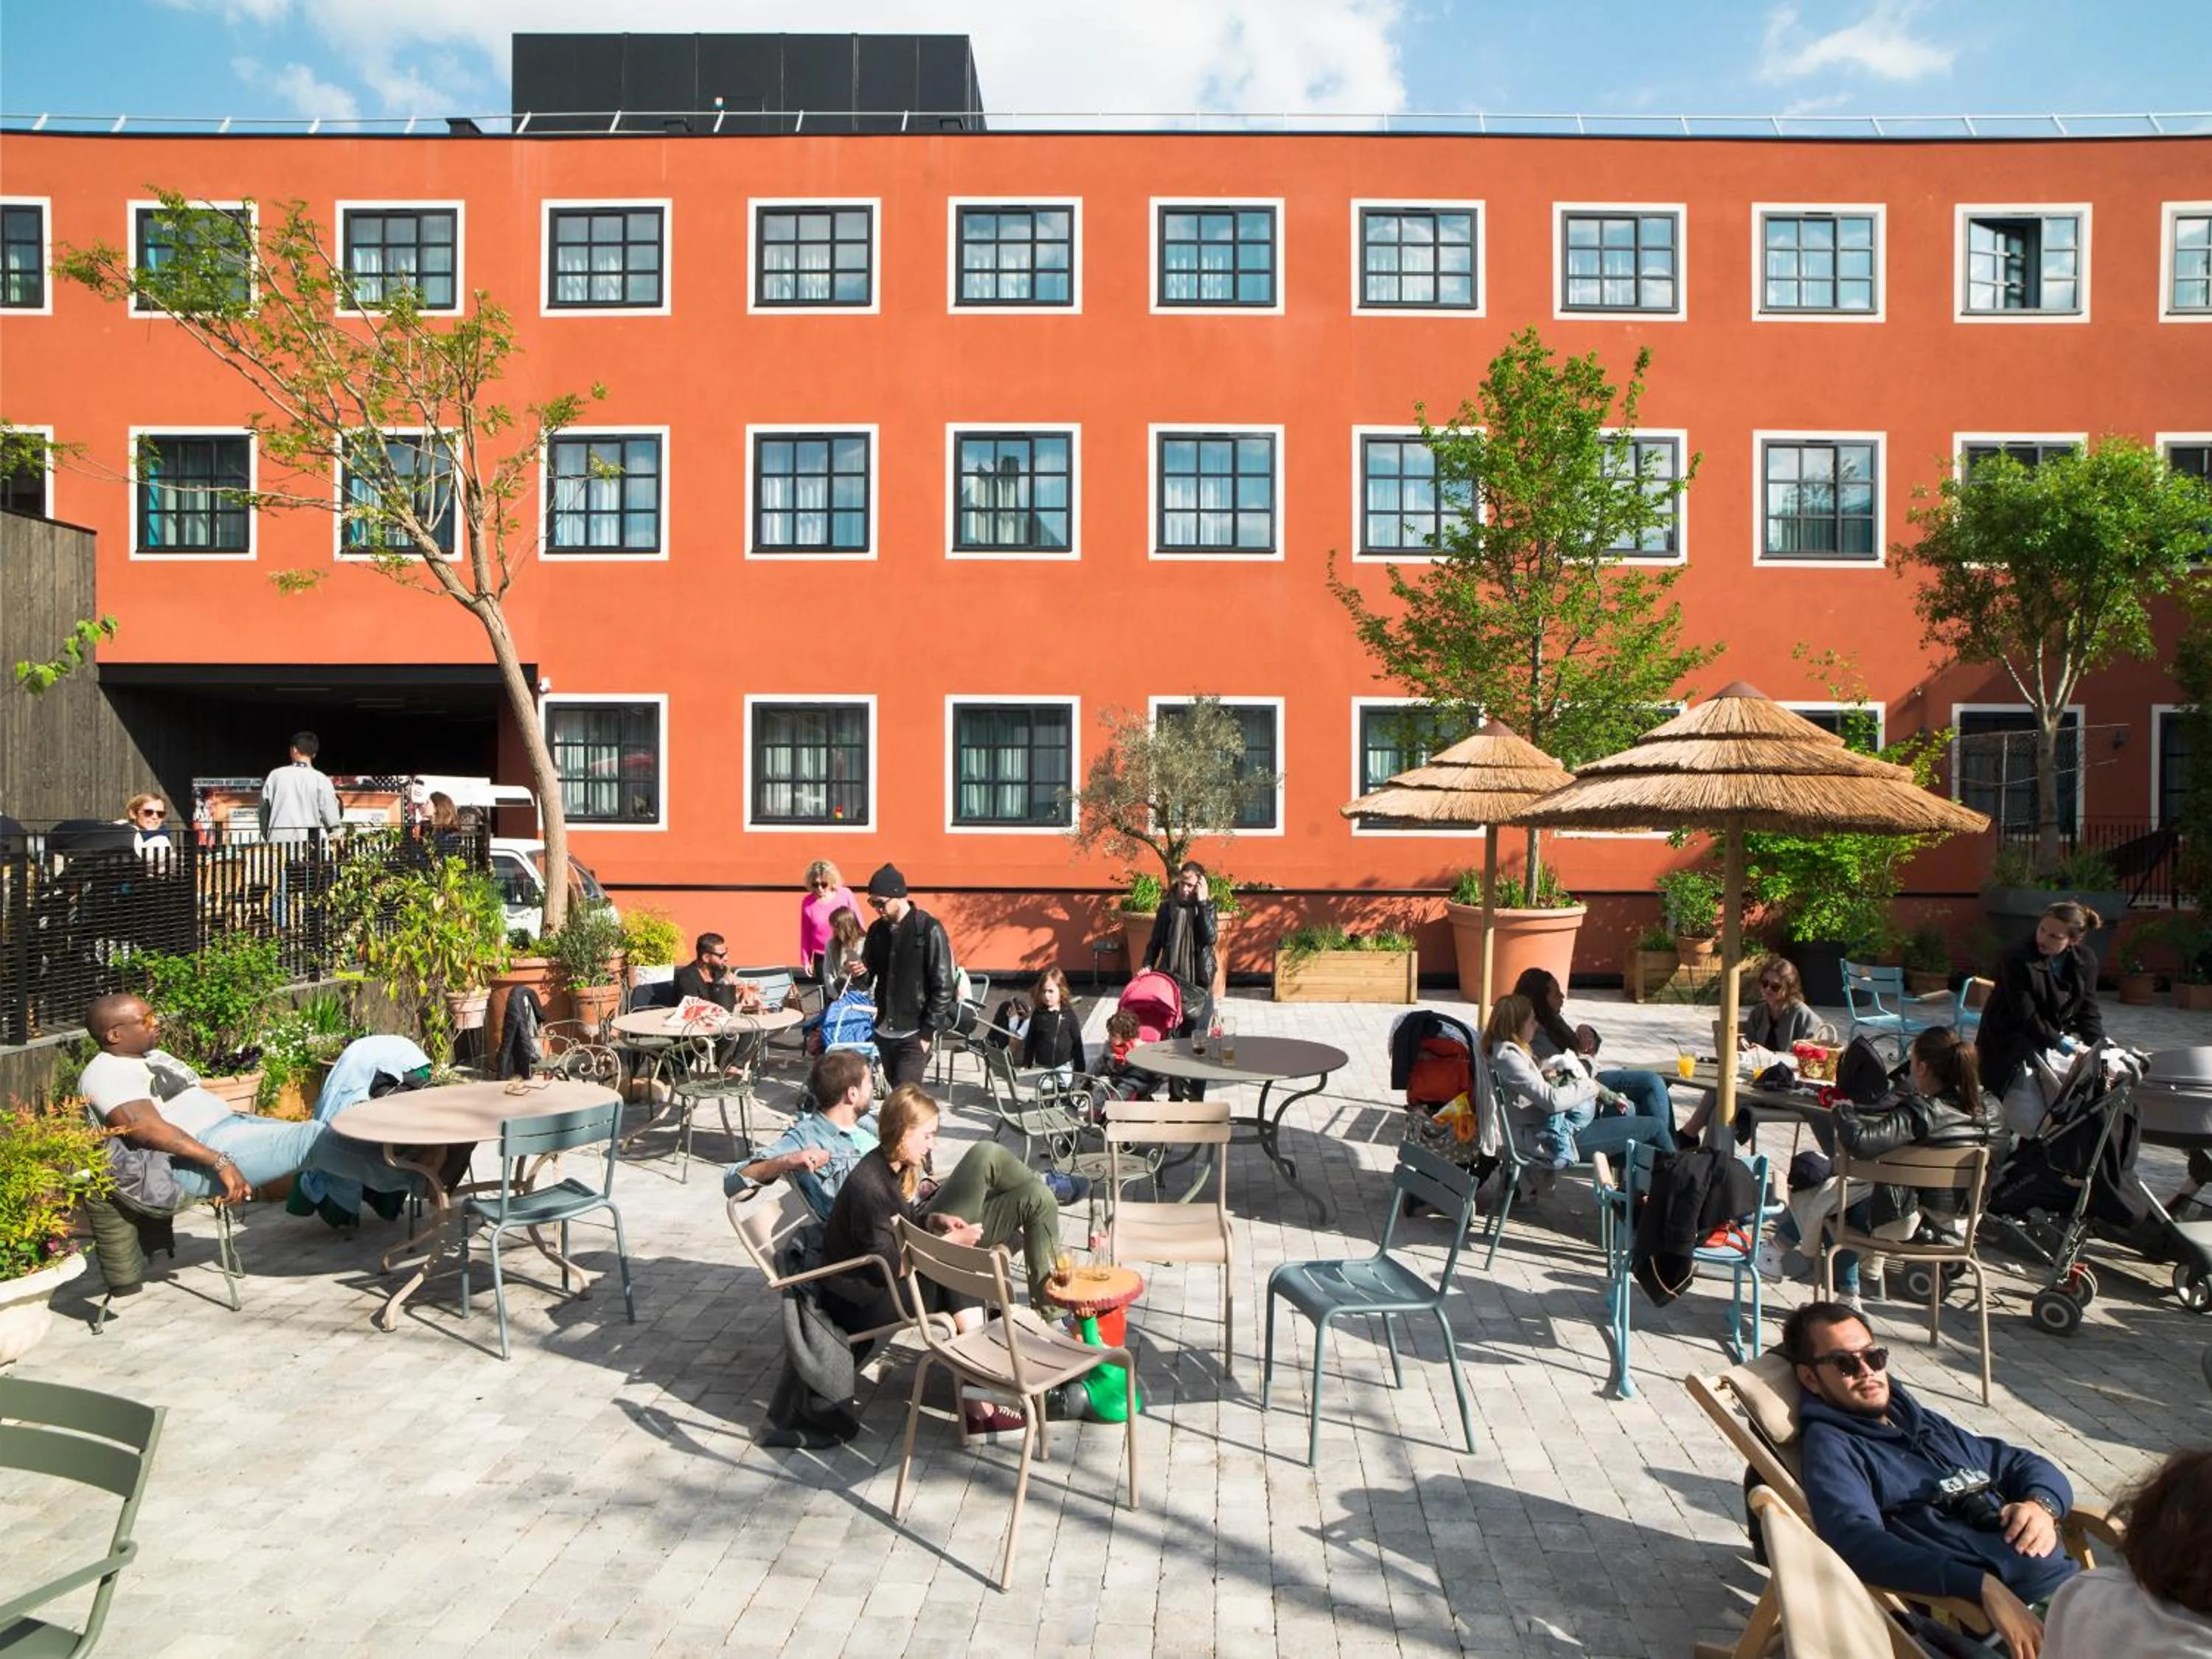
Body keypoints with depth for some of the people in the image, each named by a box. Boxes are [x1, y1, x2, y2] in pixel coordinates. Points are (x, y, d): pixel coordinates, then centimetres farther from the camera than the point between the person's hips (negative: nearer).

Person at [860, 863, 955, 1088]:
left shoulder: (929, 929, -12)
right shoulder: (877, 929, 6)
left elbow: (943, 986, -12)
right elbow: (869, 977, 15)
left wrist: (928, 1032, -14)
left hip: (914, 1034, -6)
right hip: (884, 1032, 6)